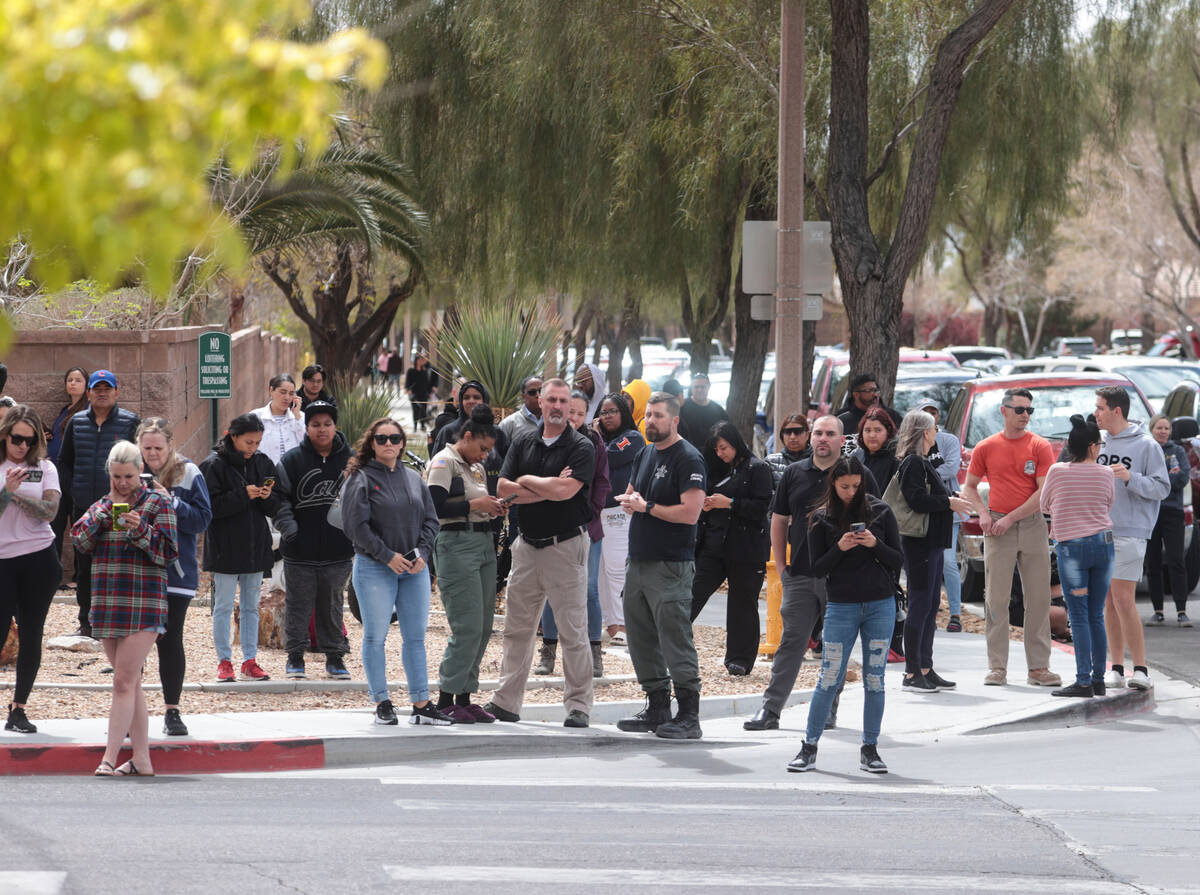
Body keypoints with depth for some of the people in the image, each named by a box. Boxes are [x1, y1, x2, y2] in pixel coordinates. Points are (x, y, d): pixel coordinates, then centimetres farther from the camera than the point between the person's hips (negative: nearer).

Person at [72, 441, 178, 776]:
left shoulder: (157, 504, 1)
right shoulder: (100, 506, 15)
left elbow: (168, 553, -4)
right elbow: (80, 541, 2)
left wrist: (140, 529, -19)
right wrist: (107, 510, -7)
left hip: (143, 606, -5)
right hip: (108, 606, 6)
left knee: (124, 682, -13)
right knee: (130, 683, 9)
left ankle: (110, 758, -17)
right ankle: (141, 759, 13)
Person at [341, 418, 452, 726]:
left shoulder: (413, 479, 13)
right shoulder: (361, 479, -4)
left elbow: (430, 519, 14)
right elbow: (355, 525, -11)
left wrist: (422, 552, -3)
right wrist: (387, 555, -14)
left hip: (415, 568, 5)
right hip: (374, 569, -5)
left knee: (415, 637, 6)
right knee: (376, 636, -2)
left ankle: (421, 704, 9)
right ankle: (381, 703, 5)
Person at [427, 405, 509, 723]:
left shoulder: (478, 468, 21)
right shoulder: (444, 462, -5)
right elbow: (435, 507, -16)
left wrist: (493, 508, 6)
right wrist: (475, 505, -14)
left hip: (484, 543, 9)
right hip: (457, 545, -9)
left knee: (482, 627, 6)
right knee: (467, 627, -13)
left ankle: (465, 697, 11)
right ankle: (446, 700, -8)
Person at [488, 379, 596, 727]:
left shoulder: (581, 447, -6)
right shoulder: (523, 443, 9)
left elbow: (565, 490, -21)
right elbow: (503, 489, -1)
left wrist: (526, 481, -6)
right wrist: (548, 489, -11)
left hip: (566, 546, -5)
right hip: (527, 545, 5)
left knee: (573, 630, -3)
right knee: (517, 627, 10)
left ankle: (578, 706, 2)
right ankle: (507, 702, 17)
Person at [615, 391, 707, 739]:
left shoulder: (688, 459, -10)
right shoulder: (646, 454, 16)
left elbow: (690, 512, -19)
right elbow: (628, 496, 26)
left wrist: (647, 507, -12)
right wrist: (630, 501, 2)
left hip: (671, 566, -9)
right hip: (638, 560, 9)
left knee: (676, 640, -10)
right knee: (642, 639, 12)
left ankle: (689, 717, -9)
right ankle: (657, 709, 20)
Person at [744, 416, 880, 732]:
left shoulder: (859, 475, 1)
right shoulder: (794, 473, 10)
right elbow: (779, 520, 15)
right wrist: (780, 565, 9)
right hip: (801, 575, 2)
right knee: (792, 640, -2)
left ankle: (829, 709, 13)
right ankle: (770, 709, -4)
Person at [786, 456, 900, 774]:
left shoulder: (880, 512, 3)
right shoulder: (821, 518, 2)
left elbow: (898, 560, 4)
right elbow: (818, 568, 1)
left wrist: (875, 545, -14)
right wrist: (840, 548, -16)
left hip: (881, 605, 1)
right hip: (841, 606, -1)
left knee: (875, 679, 3)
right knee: (829, 679, -4)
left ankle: (869, 749, 11)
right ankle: (809, 747, 3)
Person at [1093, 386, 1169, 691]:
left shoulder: (1146, 445, -5)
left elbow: (1162, 488, -6)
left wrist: (1131, 478, -20)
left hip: (1130, 532, -6)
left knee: (1123, 599, -12)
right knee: (1108, 601, 6)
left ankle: (1140, 669, -7)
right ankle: (1117, 669, 12)